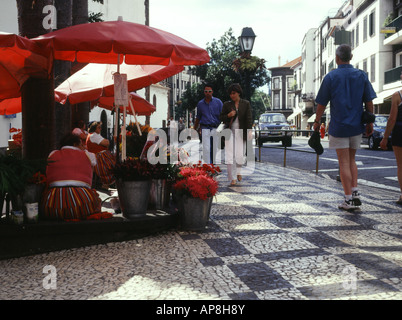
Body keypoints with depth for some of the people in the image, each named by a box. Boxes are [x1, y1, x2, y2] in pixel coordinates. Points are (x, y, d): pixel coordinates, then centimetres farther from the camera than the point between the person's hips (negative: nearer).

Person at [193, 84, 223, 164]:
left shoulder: (218, 102, 5)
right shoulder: (200, 103, 9)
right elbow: (198, 118, 18)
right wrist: (194, 130, 18)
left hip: (216, 128, 0)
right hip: (205, 129, 0)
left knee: (214, 149, 5)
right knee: (206, 149, -11)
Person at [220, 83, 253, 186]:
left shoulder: (246, 104, 4)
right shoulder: (227, 104, 6)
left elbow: (249, 118, -2)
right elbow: (222, 117, 10)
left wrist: (250, 131, -13)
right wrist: (228, 115, -10)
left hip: (241, 132, 0)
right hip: (230, 131, 0)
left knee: (240, 154, 2)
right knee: (230, 155, -9)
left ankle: (238, 171, 33)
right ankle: (232, 178, -6)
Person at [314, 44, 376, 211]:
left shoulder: (331, 77, -6)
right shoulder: (362, 75, 3)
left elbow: (322, 103, -4)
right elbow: (369, 102, 5)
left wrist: (317, 121, 10)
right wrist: (370, 122, 14)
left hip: (338, 126, -3)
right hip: (356, 125, 4)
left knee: (344, 162, 1)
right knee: (351, 160, 18)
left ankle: (349, 199, 1)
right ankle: (355, 193, 9)